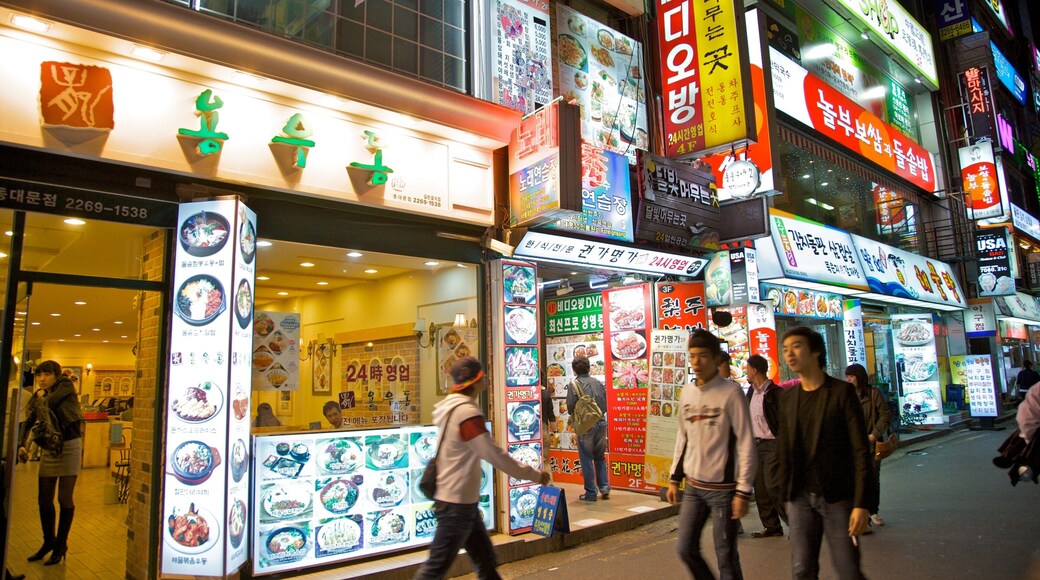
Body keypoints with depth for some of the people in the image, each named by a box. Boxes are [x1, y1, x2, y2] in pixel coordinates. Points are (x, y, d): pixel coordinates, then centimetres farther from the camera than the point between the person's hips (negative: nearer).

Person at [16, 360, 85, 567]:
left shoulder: (66, 386, -7)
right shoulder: (40, 395, 8)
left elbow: (49, 403, -24)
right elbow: (29, 421, 2)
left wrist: (41, 396, -2)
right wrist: (21, 445, -11)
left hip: (69, 446, -6)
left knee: (64, 498, 1)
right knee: (44, 499, 10)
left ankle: (61, 545, 14)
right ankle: (49, 541, 29)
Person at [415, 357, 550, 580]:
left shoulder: (453, 408, 9)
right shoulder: (467, 412, -21)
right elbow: (494, 454, -22)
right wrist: (534, 475, -13)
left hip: (463, 501, 10)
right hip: (456, 504, -10)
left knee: (486, 561, 16)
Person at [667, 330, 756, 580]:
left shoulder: (731, 392, -11)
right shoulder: (687, 393, 6)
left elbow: (746, 444, -12)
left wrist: (743, 491, -15)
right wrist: (674, 479, 13)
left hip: (722, 488, -6)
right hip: (693, 486, 6)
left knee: (726, 556, 3)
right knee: (686, 550, 10)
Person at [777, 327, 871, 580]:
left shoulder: (842, 392, -6)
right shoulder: (787, 397, 8)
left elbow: (861, 451, -9)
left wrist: (861, 503, -14)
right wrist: (787, 496, 11)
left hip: (837, 498, -4)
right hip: (800, 499, 4)